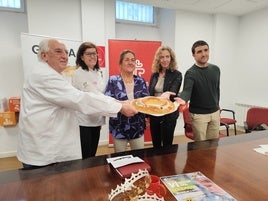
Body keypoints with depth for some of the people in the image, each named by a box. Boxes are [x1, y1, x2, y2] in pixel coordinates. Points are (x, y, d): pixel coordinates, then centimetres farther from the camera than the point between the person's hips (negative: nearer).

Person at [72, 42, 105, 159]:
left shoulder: (98, 73, 10)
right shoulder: (78, 74, -13)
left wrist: (101, 118, 14)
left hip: (96, 120, 7)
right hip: (83, 122, -7)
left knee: (93, 156, 17)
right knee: (85, 158, 3)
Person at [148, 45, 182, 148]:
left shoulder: (177, 75, -7)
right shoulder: (154, 74, 5)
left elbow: (173, 93, -18)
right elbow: (149, 94, 8)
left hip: (169, 115, -4)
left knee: (167, 144, 9)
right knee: (155, 144, 17)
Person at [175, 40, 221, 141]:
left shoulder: (215, 69, 5)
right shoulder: (191, 73, -14)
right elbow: (187, 90, -29)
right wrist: (183, 99, -50)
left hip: (215, 113, 5)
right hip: (199, 114, -5)